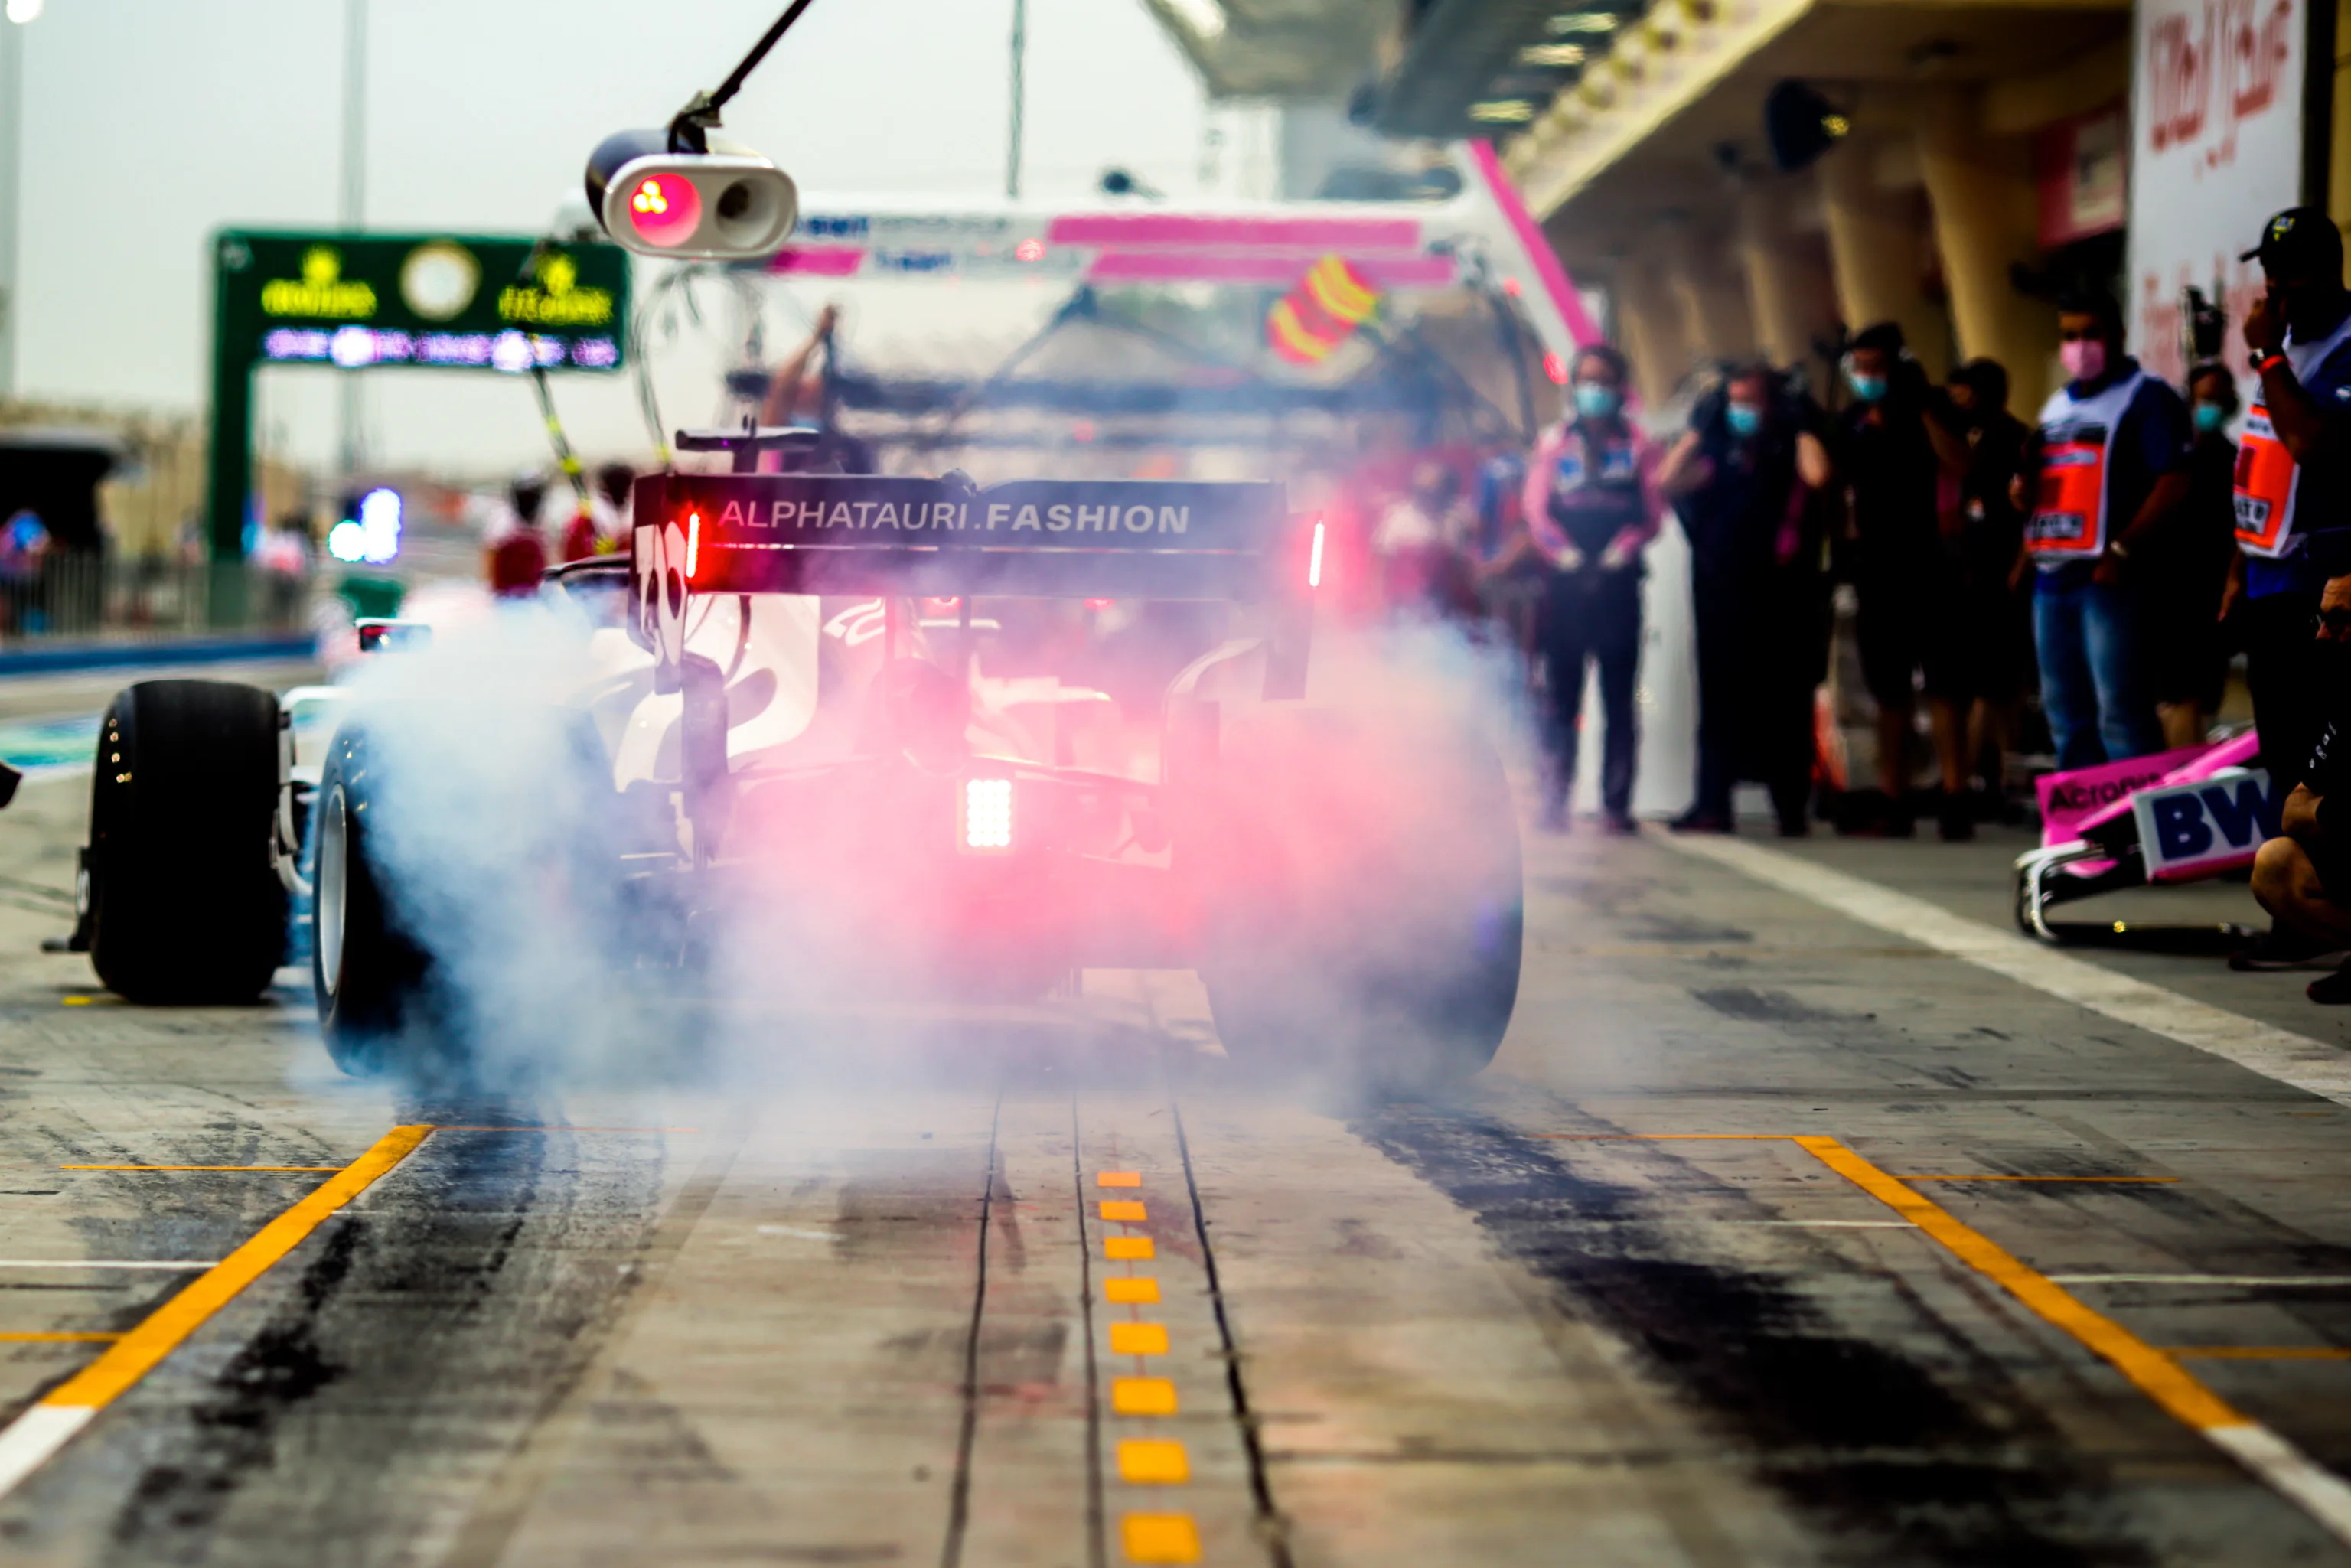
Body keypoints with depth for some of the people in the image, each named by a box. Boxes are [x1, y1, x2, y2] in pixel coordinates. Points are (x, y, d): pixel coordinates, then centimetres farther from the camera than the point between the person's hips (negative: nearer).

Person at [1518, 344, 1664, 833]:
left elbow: (1652, 513, 3)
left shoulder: (1637, 445, 10)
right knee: (1561, 694, -3)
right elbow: (1536, 512, 5)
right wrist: (1566, 556, -10)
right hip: (1566, 584, 0)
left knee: (1618, 697, -1)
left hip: (1617, 582, 0)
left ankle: (1616, 805, -1)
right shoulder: (1553, 443, 12)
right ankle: (1553, 804, -3)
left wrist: (1619, 554, -13)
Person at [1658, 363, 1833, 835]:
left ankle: (1791, 807, 1)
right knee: (1721, 699, 3)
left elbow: (1818, 476, -18)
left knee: (1783, 700, -1)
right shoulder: (1718, 459, 12)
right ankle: (1713, 804, 5)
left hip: (1781, 596, -3)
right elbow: (1666, 482, -1)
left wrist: (1802, 426, -6)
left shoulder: (1791, 453, 4)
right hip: (1722, 594, 3)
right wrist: (1698, 428, 3)